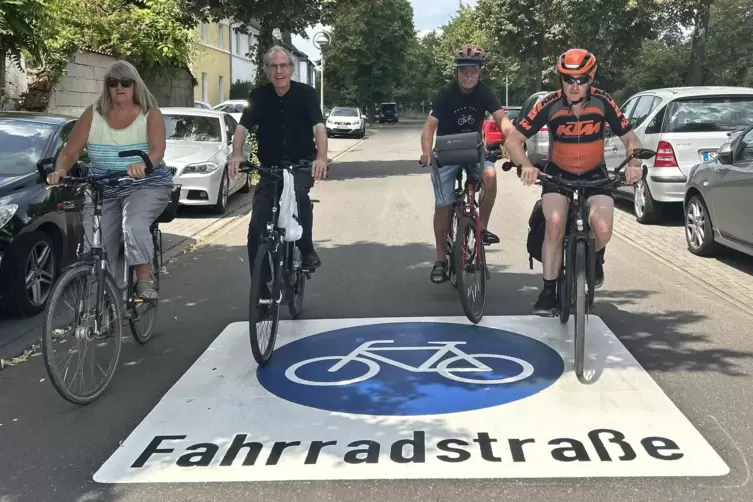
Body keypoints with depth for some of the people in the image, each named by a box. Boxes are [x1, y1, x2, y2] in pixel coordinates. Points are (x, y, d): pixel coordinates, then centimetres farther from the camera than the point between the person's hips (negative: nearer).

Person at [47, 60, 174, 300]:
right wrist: (60, 171, -25)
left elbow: (157, 150, -21)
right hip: (105, 191, 3)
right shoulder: (93, 114, 2)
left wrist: (143, 164, -44)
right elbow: (70, 152, -3)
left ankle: (145, 279, -14)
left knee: (134, 226, -32)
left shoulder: (150, 114, -4)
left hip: (146, 186, -3)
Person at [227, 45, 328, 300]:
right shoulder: (258, 95, -4)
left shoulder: (306, 93, -9)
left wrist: (321, 157, -39)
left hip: (302, 164, -2)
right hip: (270, 167, 2)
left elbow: (318, 126, -21)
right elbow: (243, 126, -11)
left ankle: (307, 250, -15)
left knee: (298, 193, -36)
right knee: (257, 227, -5)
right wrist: (237, 154, -31)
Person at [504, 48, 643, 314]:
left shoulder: (602, 102, -16)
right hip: (558, 173, 0)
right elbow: (513, 140, -17)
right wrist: (526, 166, -36)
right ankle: (549, 290, -8)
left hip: (594, 174, 0)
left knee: (603, 230, -23)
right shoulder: (550, 104, -19)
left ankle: (595, 258, 15)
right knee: (555, 225, -24)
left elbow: (630, 138, -7)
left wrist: (633, 164, -27)